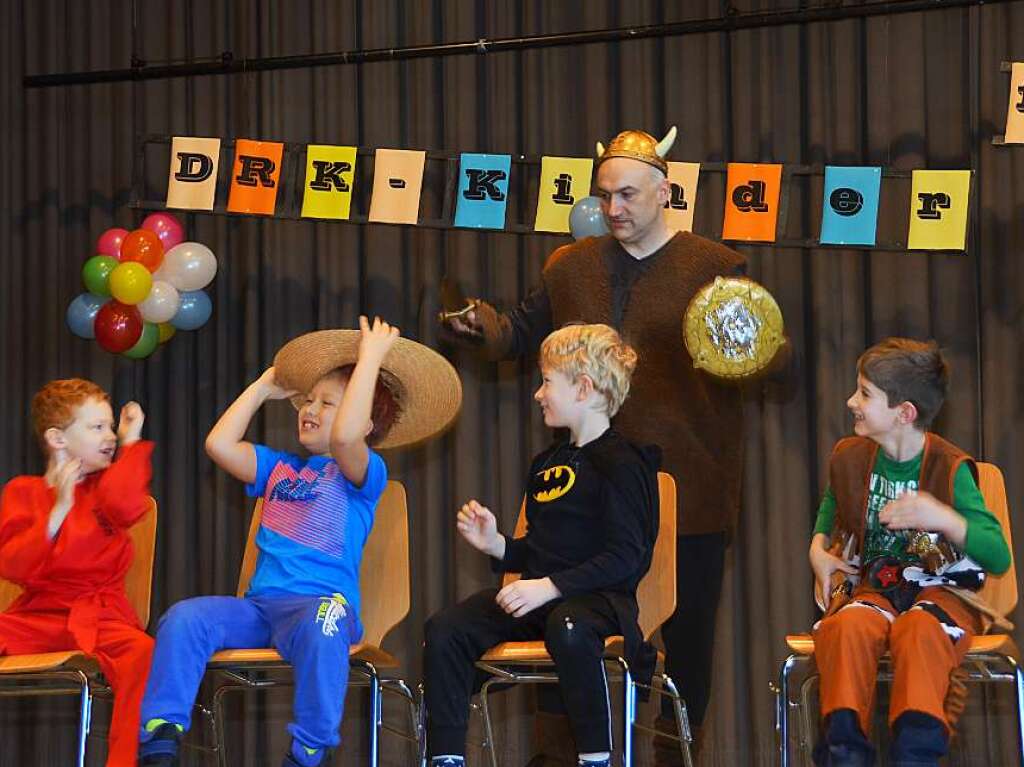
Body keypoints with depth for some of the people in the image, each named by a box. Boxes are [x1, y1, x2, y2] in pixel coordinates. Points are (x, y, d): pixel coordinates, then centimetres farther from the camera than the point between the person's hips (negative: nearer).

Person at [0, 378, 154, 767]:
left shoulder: (107, 485, 13)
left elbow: (125, 506, -15)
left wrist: (131, 443, -5)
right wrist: (58, 511, -10)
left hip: (99, 615, -1)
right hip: (37, 614, 1)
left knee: (141, 653, -34)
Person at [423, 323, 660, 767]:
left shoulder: (621, 464, -9)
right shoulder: (546, 464, 20)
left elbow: (624, 557, -17)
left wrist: (549, 587, -23)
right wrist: (496, 545, 7)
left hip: (598, 597, -8)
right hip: (536, 595, 8)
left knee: (568, 628, -42)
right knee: (444, 630, -14)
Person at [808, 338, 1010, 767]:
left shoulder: (949, 469, -10)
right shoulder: (849, 458, 5)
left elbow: (999, 557, -14)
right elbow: (832, 505, 33)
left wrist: (941, 518, -29)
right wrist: (818, 550, 14)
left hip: (940, 587, -3)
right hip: (874, 584, 3)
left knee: (919, 631, -40)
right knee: (846, 627, -34)